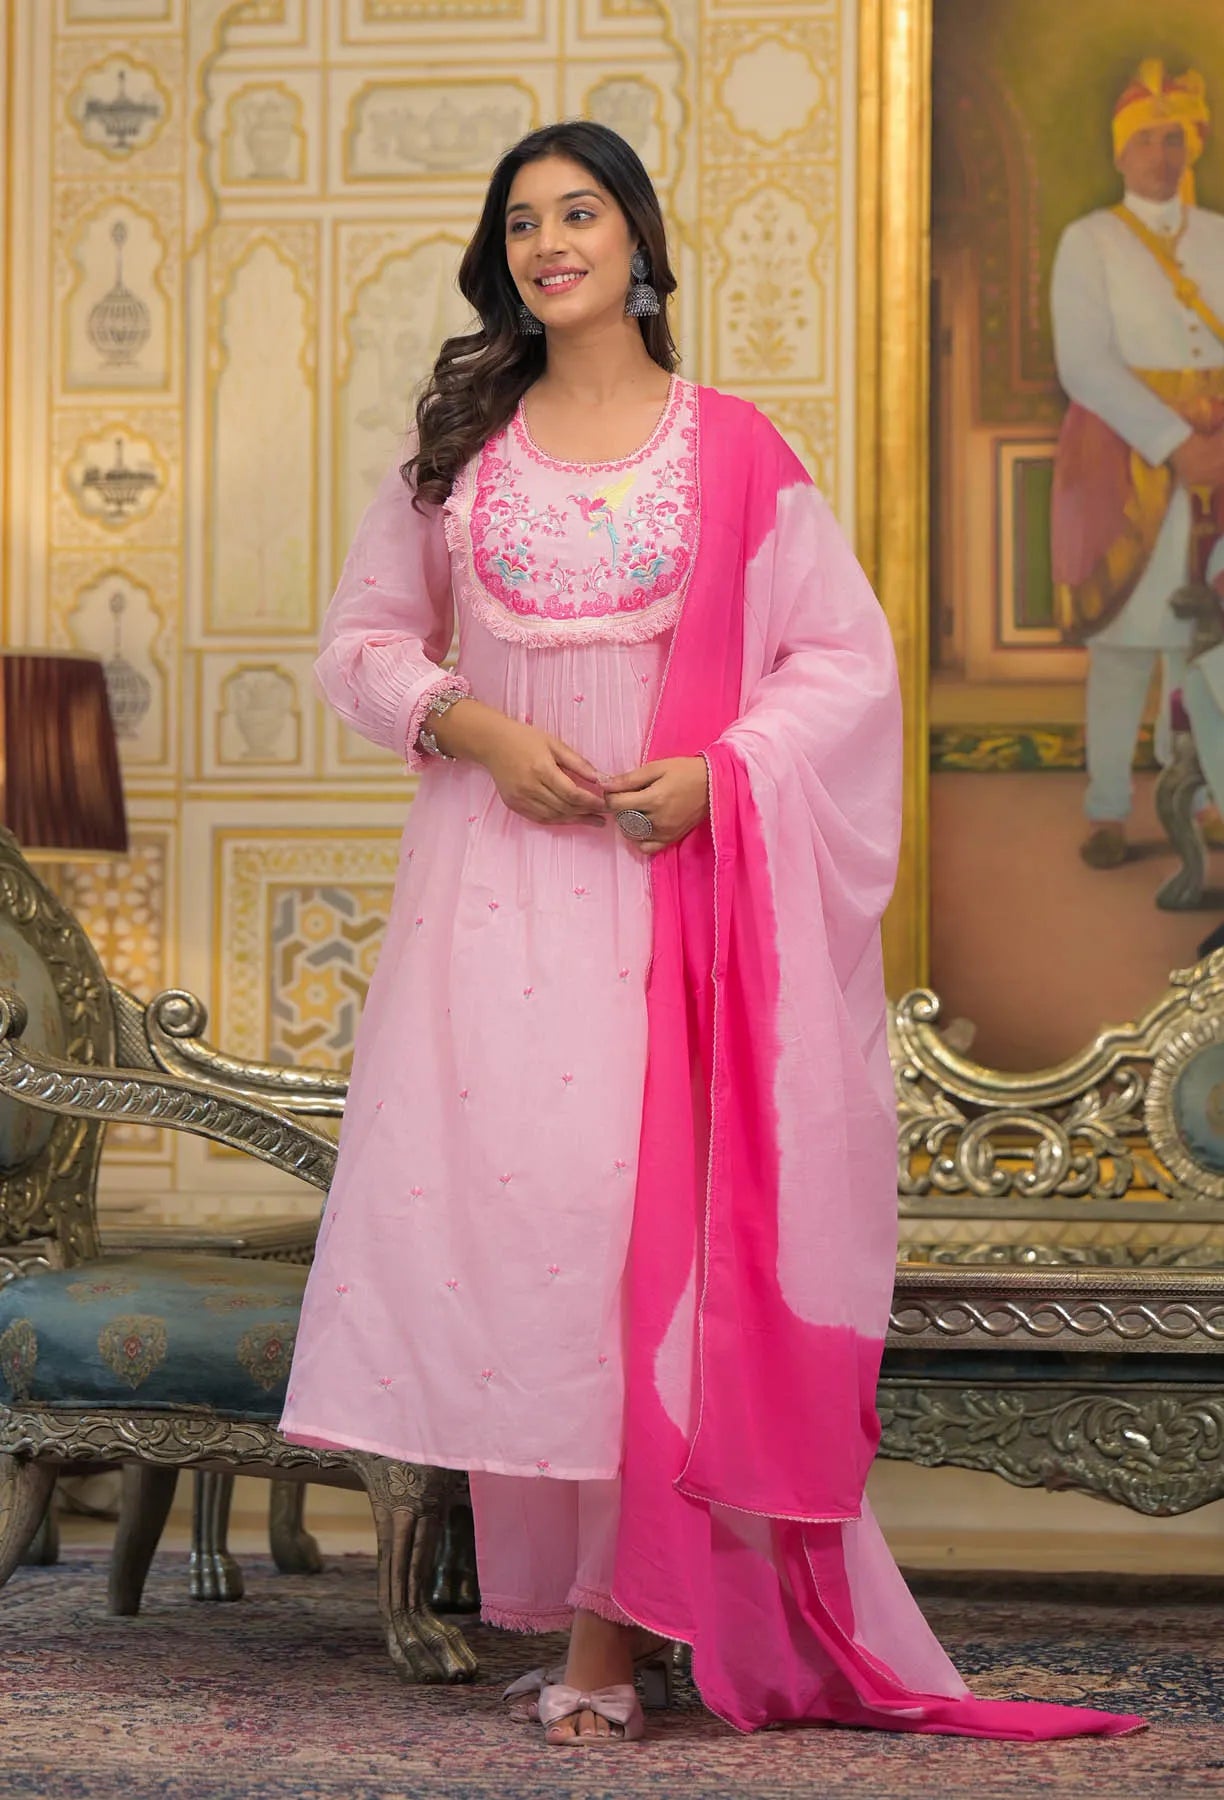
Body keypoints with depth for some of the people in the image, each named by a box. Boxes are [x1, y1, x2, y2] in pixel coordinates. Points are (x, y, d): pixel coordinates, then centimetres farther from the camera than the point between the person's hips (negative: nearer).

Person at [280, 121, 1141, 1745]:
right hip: (494, 865, 2)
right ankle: (531, 1563, 7)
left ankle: (609, 1625, -7)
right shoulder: (459, 447, 11)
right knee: (479, 1189, -6)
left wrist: (719, 773, -11)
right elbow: (365, 640, 13)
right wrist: (474, 727, -6)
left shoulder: (735, 450, 5)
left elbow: (850, 657, 5)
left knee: (639, 1205, -9)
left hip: (671, 871, -2)